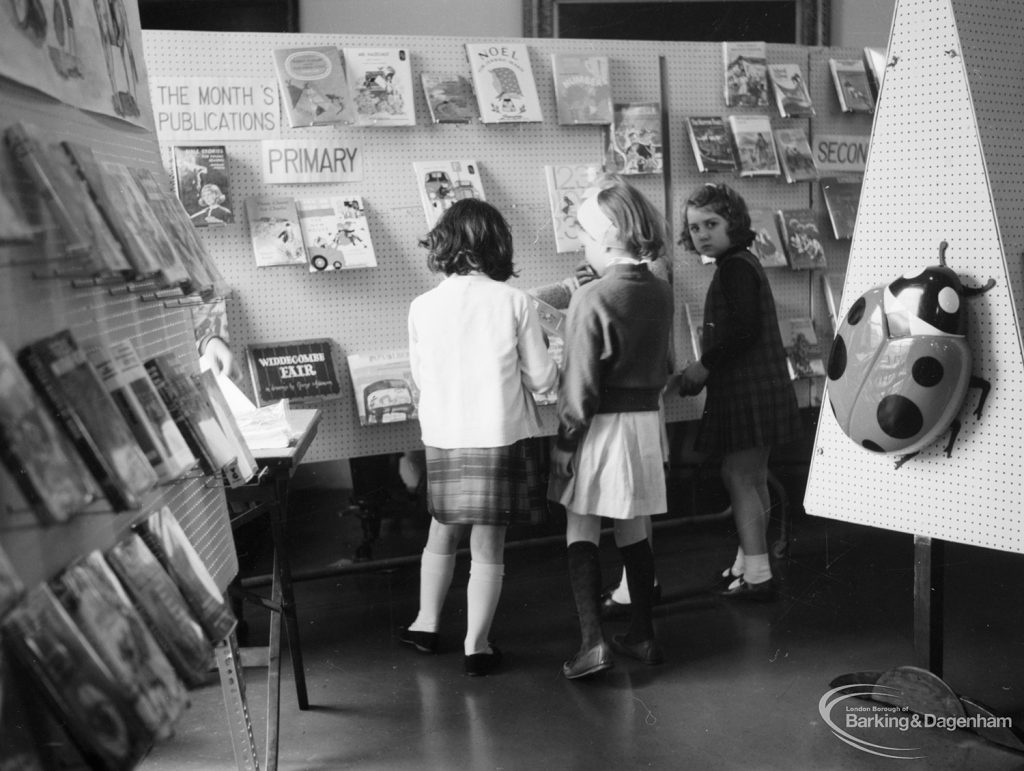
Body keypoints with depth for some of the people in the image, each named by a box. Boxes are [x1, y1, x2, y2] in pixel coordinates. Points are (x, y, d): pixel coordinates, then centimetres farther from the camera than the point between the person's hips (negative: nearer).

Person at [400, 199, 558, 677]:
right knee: (488, 546, 8)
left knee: (441, 534, 21)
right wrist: (554, 371, 16)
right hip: (500, 437, -2)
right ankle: (476, 646, 16)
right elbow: (541, 379, -6)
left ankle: (426, 625, 35)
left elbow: (420, 377, 5)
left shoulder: (422, 307, -5)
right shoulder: (513, 302, -10)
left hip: (443, 439, 2)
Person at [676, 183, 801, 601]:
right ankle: (747, 564, 27)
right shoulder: (742, 263, 17)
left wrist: (704, 366, -15)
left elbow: (743, 331, -24)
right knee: (752, 478, 16)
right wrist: (706, 368, 15)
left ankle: (757, 576, -5)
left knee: (739, 476, -8)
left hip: (748, 390, -11)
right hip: (759, 386, 11)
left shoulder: (735, 267, -15)